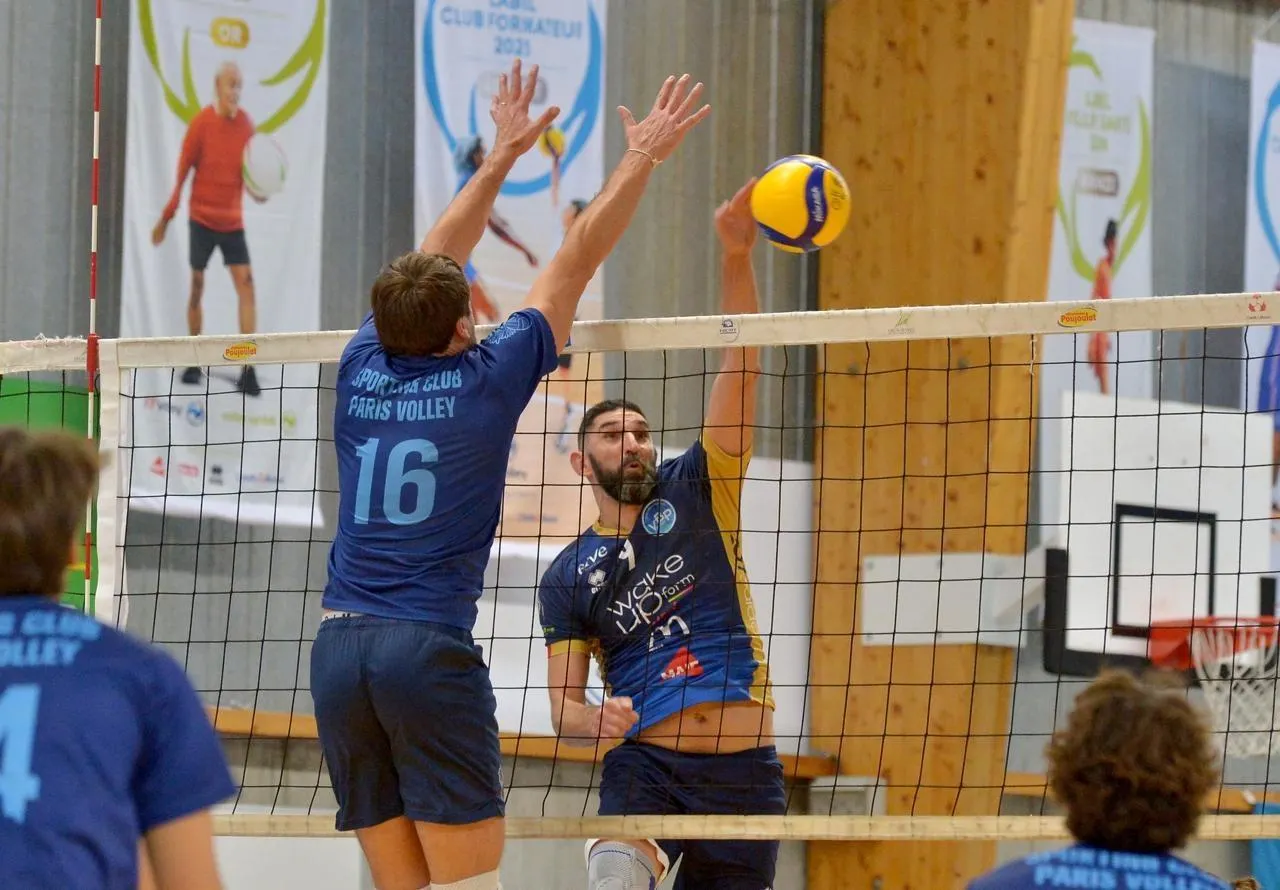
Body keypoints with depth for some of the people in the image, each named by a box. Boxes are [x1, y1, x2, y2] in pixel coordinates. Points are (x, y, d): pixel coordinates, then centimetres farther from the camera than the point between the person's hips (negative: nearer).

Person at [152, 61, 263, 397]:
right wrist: (166, 217, 0)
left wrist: (259, 190, -16)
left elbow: (251, 177, 7)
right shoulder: (202, 123, -10)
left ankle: (248, 371, -13)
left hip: (233, 221, 2)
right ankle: (193, 363, 19)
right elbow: (182, 171, -4)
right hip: (202, 218, -2)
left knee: (246, 286, -10)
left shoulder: (246, 123, 0)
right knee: (197, 288, 3)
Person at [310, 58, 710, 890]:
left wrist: (503, 156, 33)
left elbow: (432, 265, 25)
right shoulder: (485, 380, -2)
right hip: (431, 649, -5)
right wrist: (642, 159, 15)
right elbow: (576, 264, 6)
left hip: (339, 649, 5)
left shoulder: (363, 369, 9)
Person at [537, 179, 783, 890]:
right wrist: (597, 717, -15)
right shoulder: (567, 579, 13)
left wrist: (737, 256, -14)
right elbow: (563, 708, 10)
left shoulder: (696, 491, 11)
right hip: (648, 762, -1)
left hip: (746, 771, 1)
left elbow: (742, 366, -1)